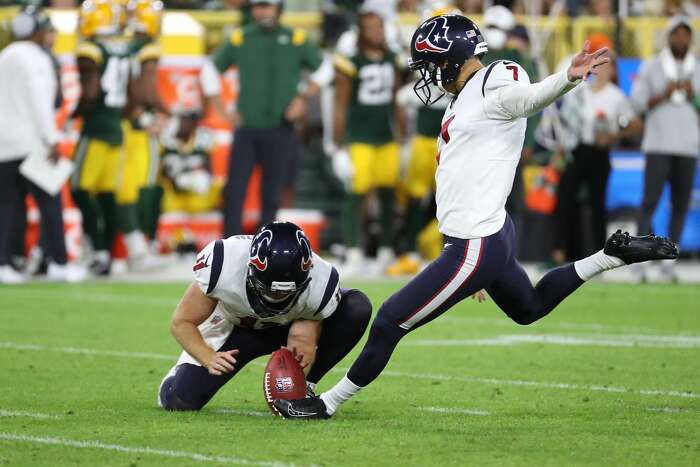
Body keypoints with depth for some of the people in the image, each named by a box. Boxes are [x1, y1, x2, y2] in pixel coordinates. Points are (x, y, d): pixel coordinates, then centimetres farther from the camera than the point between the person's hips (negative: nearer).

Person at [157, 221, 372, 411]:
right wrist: (209, 358, -39)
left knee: (357, 307, -26)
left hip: (291, 327, 1)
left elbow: (302, 343, -23)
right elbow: (182, 323, -23)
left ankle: (303, 387, -10)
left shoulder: (319, 285, -35)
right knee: (179, 400, -18)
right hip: (232, 326, -1)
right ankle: (182, 373, 21)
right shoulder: (222, 265, -37)